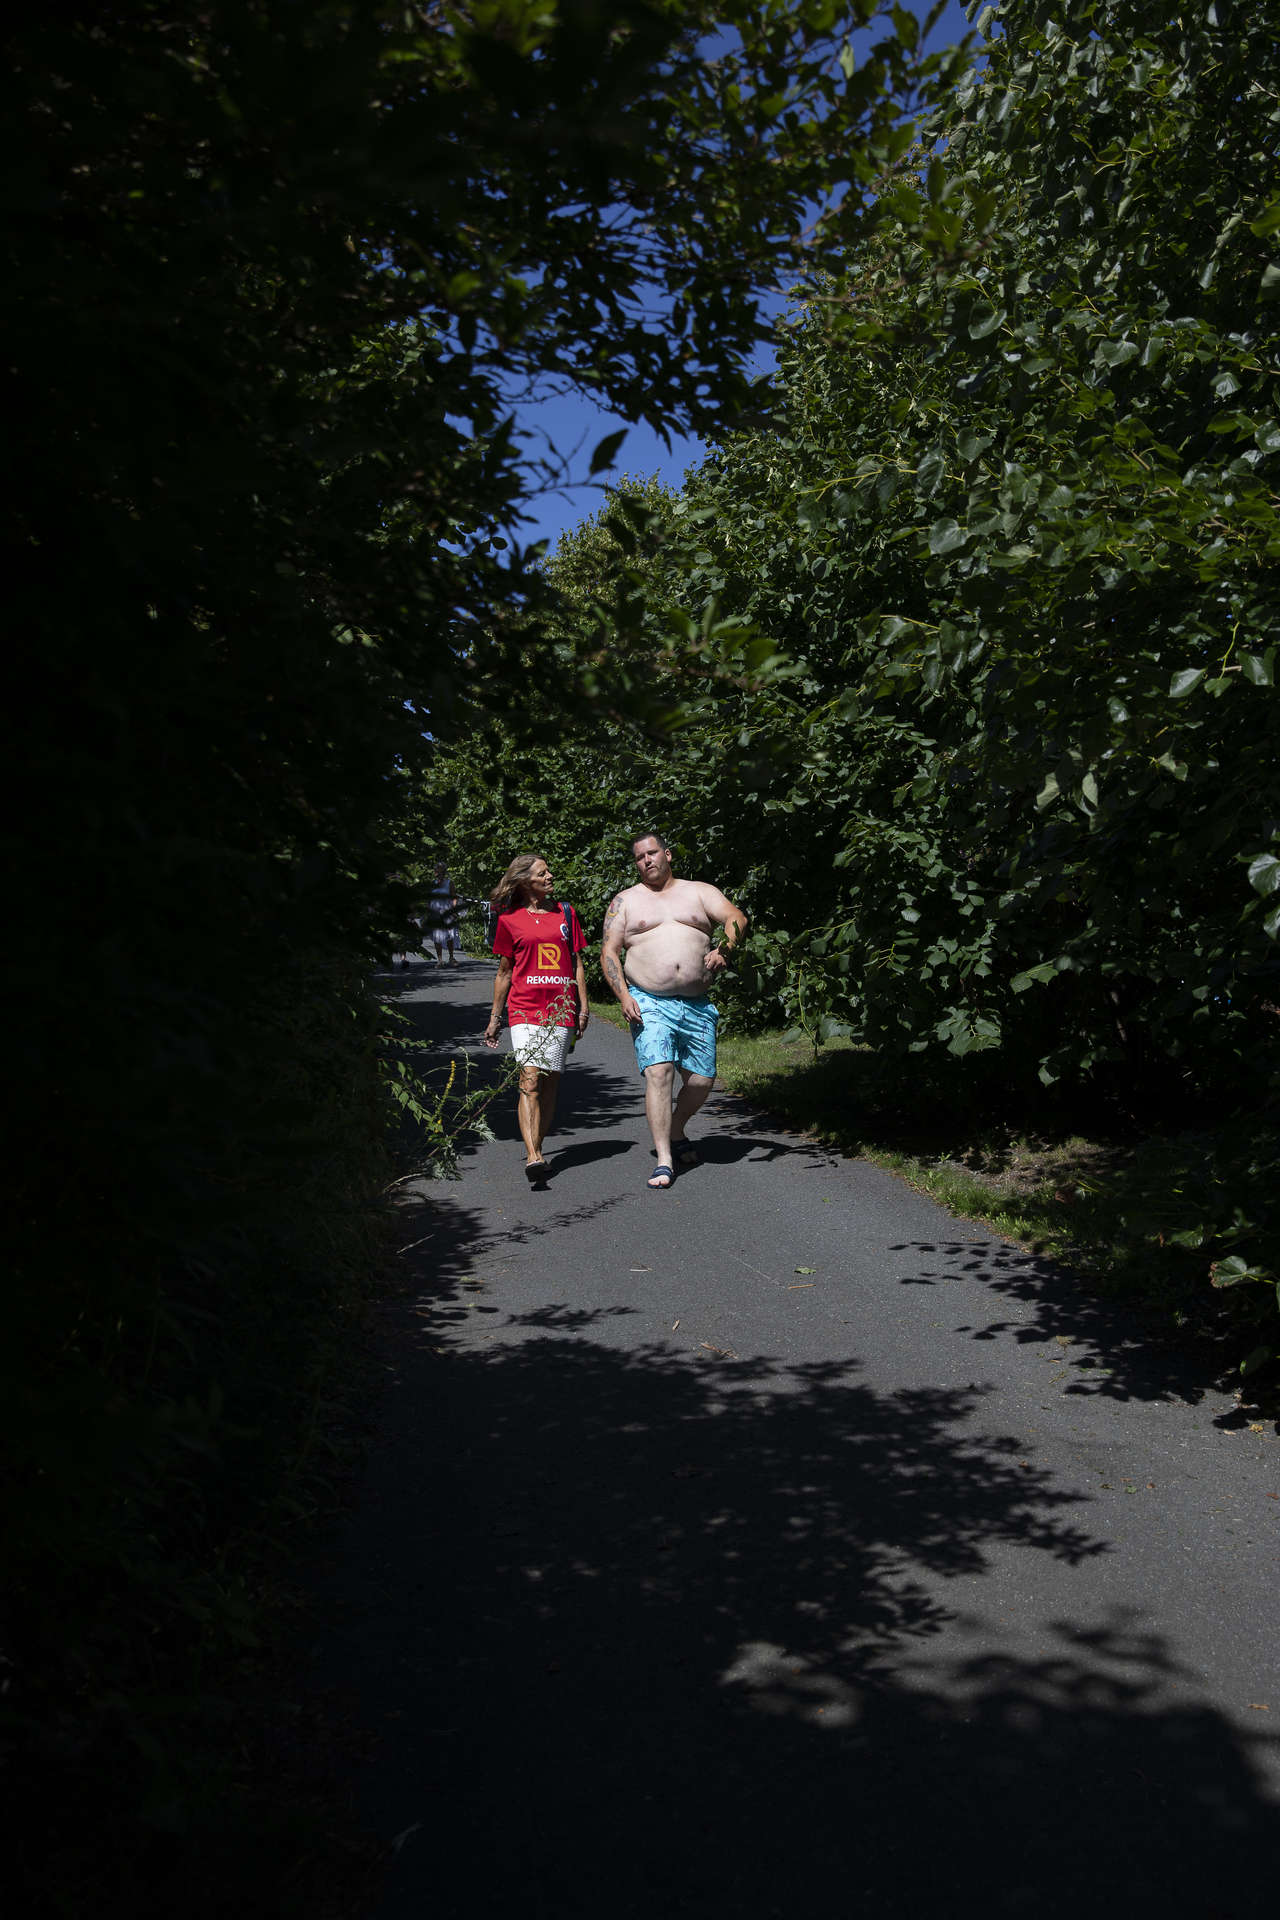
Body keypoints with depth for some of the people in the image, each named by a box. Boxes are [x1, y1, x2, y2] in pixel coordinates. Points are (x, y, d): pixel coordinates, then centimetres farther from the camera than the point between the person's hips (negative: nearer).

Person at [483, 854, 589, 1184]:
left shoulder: (565, 913, 13)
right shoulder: (510, 919, 7)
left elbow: (577, 964, 15)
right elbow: (504, 972, 13)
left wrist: (583, 1008, 9)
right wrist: (495, 1017, 14)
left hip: (561, 1007, 2)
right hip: (525, 1008, -2)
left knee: (550, 1082, 3)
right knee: (530, 1080, -15)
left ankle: (536, 1147, 16)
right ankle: (533, 1158, -24)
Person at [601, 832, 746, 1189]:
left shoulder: (699, 891, 13)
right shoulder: (625, 901, 11)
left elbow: (736, 918, 0)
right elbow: (609, 952, 5)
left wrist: (724, 949, -20)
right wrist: (624, 995, -9)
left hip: (697, 1005, 2)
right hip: (649, 1003, -2)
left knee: (701, 1079, 3)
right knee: (658, 1071, -18)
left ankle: (676, 1131, 32)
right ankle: (664, 1160, -16)